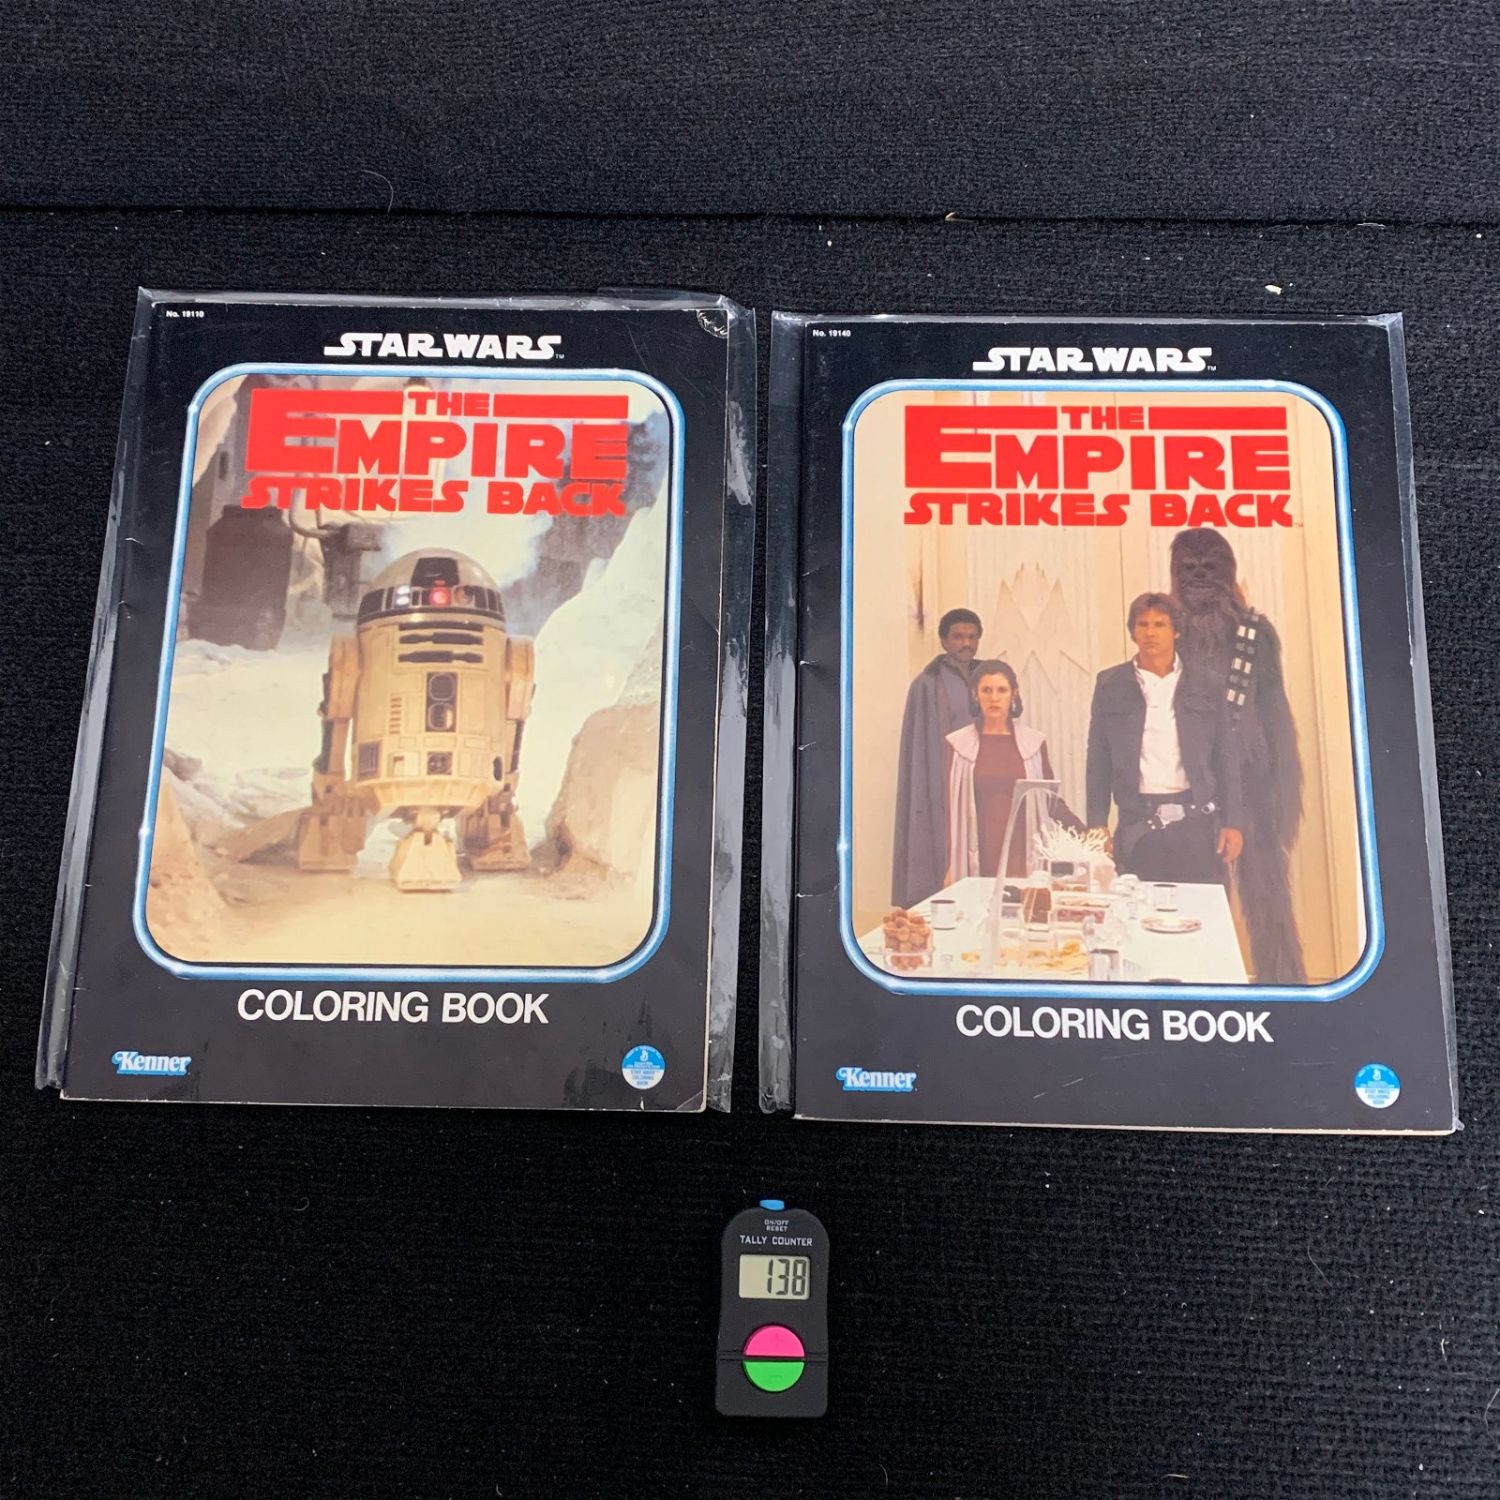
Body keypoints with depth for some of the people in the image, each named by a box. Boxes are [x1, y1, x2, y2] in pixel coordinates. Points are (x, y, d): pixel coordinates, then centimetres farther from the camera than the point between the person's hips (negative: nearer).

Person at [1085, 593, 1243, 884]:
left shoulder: (1204, 684, 7)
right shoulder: (1111, 685, 5)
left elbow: (1226, 758, 8)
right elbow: (1098, 761, 6)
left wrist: (1232, 823, 2)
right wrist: (1097, 825, 0)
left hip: (1195, 824, 1)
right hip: (1137, 826, 0)